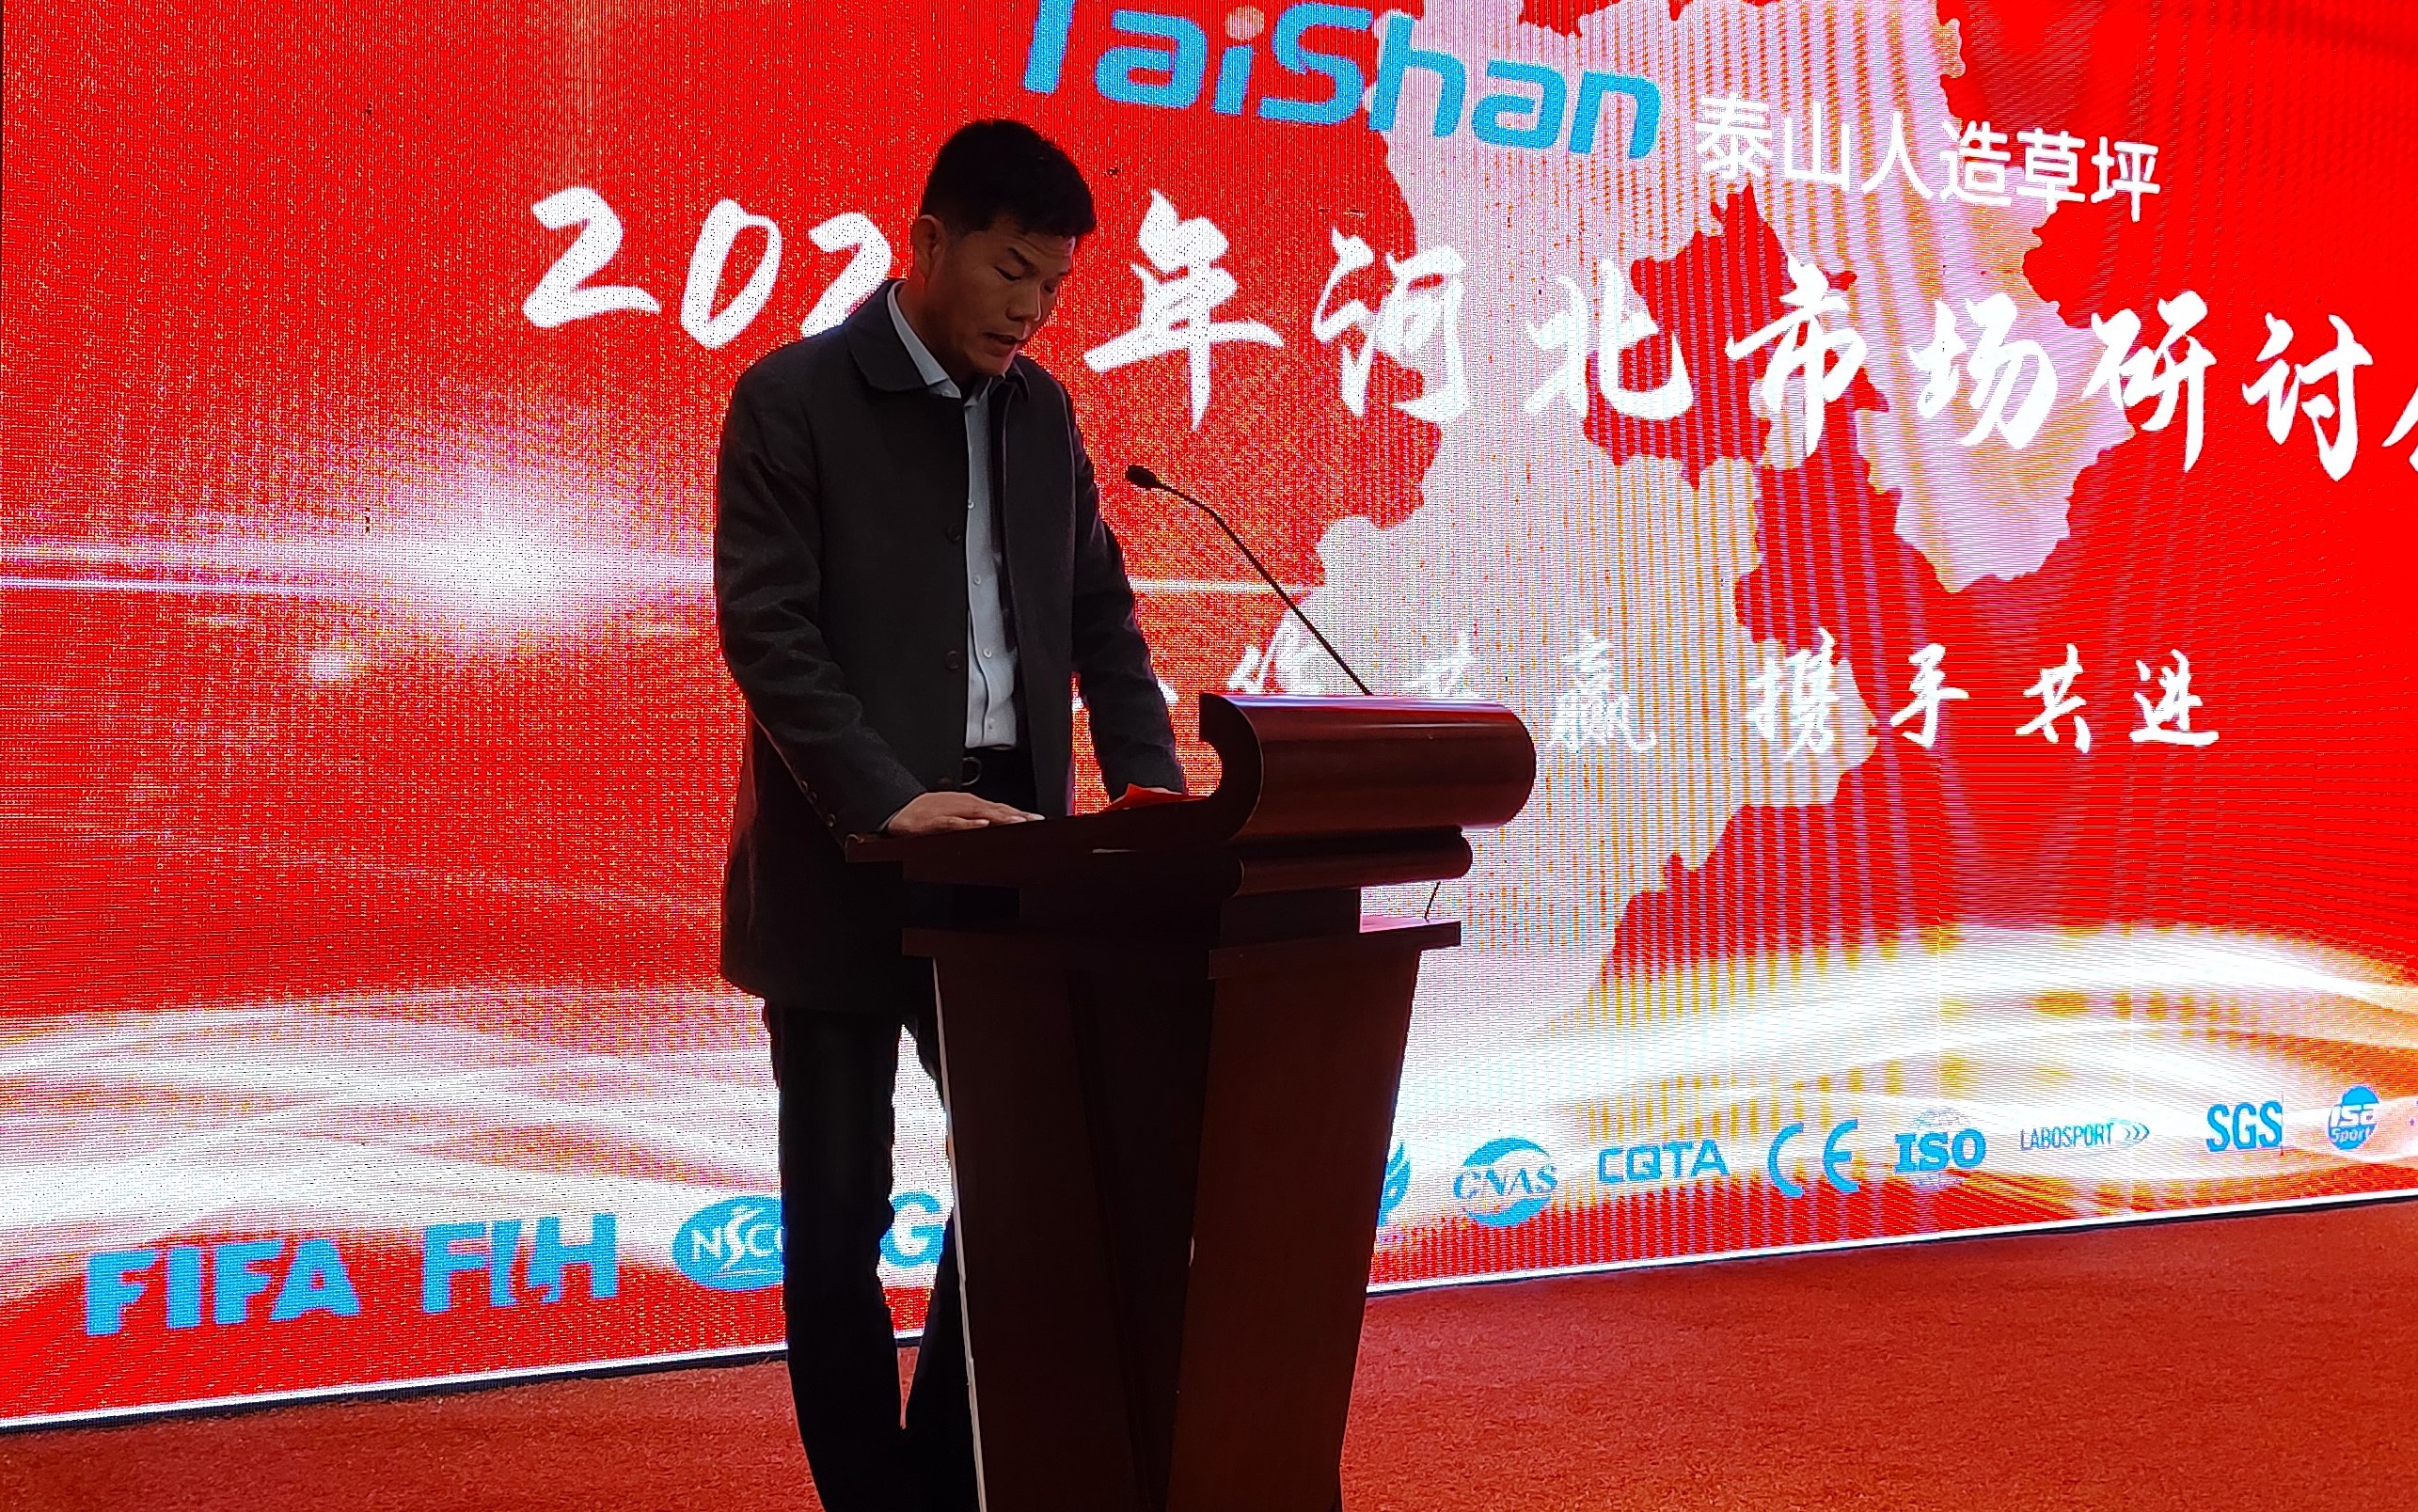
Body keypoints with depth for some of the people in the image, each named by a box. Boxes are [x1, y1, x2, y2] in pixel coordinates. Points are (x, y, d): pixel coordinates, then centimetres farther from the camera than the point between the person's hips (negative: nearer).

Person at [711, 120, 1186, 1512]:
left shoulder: (1042, 413, 11)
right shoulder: (794, 399, -6)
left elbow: (1100, 614, 14)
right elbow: (767, 629, -13)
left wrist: (1149, 779, -1)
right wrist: (889, 798, -24)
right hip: (846, 866, -5)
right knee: (840, 1213, 3)